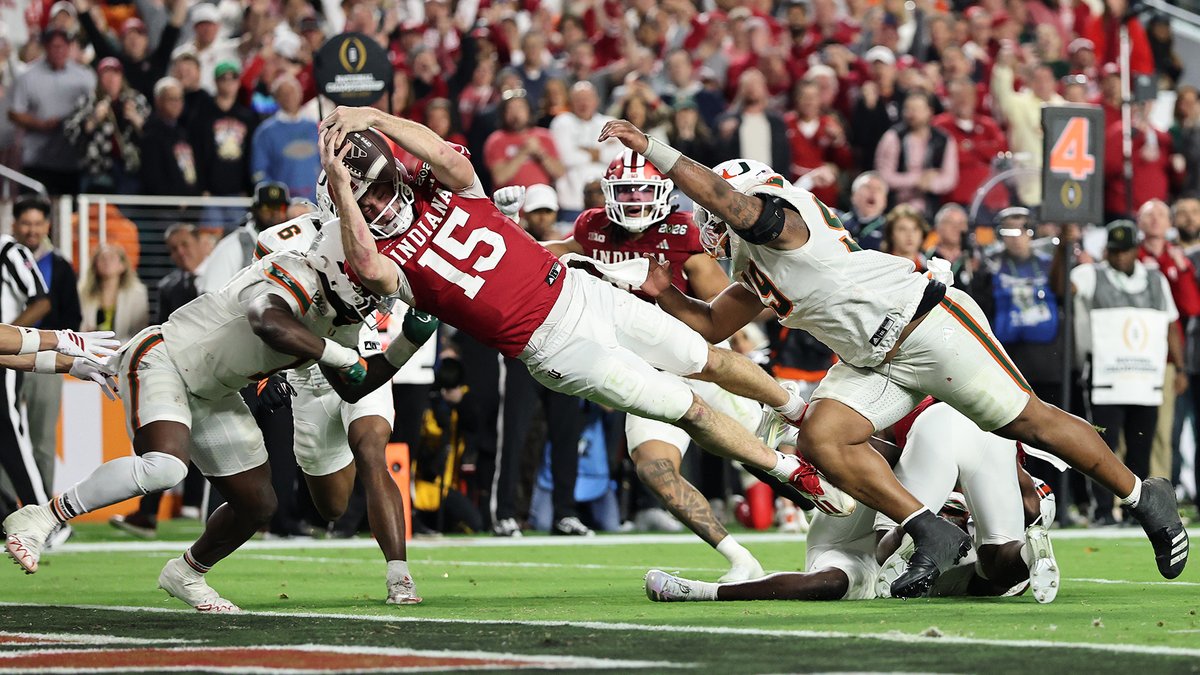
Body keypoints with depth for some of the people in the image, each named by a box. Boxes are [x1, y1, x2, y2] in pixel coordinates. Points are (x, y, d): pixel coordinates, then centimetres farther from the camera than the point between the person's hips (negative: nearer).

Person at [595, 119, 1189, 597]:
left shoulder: (777, 217, -11)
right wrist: (665, 294, 10)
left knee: (1028, 424, -3)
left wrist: (651, 149, -29)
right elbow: (711, 325, 26)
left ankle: (1143, 497, 13)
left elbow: (725, 197, -30)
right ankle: (932, 536, -13)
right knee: (821, 438, -12)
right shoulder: (754, 272, 18)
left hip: (928, 325, -9)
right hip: (874, 361, 9)